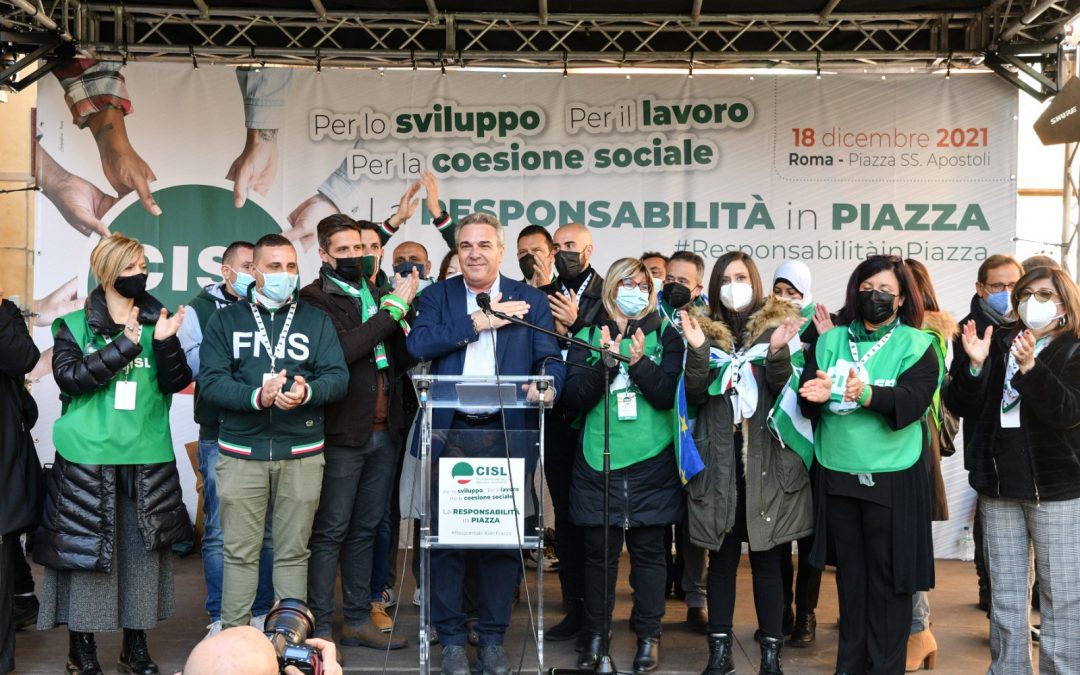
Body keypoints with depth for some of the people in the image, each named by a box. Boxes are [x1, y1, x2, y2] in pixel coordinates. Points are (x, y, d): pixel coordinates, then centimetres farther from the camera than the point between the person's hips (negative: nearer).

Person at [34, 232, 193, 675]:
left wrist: (165, 344, -17)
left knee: (143, 549, 7)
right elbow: (68, 377, -13)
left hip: (148, 457, 3)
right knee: (85, 548, 1)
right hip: (88, 456, -2)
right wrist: (124, 346, -20)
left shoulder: (157, 322, 8)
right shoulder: (74, 326, 2)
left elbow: (176, 384, 1)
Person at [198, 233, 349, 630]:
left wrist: (307, 392, -20)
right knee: (239, 552, 4)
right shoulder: (226, 320, 8)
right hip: (241, 452, -1)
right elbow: (210, 380, -3)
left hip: (302, 454, 1)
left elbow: (338, 376, 1)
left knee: (293, 552, 7)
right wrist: (256, 396, -20)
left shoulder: (316, 320, 10)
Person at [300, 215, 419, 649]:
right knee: (330, 531, -1)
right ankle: (320, 627, 7)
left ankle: (358, 620, 21)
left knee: (366, 529, 13)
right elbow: (341, 350, -21)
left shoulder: (378, 295, 15)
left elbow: (404, 360, 10)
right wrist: (392, 309, -17)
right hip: (342, 432, -6)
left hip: (383, 431, 6)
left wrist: (403, 307, -5)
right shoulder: (315, 299, -5)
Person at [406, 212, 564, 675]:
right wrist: (477, 322, -12)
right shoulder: (438, 296, 8)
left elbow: (550, 359, -1)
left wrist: (548, 385, -23)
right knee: (445, 536, 4)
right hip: (449, 432, 0)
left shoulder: (530, 300, 7)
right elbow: (417, 344, -9)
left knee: (504, 536, 5)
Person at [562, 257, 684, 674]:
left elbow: (669, 395, -5)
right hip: (598, 460, 1)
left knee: (647, 550, 5)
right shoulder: (589, 336, 7)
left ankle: (648, 636, 17)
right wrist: (604, 361, -15)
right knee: (599, 550, 6)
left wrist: (639, 362, -18)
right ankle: (596, 635, 20)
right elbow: (576, 397, -2)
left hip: (650, 463, 0)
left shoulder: (665, 335, 5)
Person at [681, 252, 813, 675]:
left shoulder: (776, 328, 3)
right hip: (719, 461, 1)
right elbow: (695, 396, -3)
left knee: (767, 560, 3)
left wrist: (778, 352, -23)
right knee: (722, 558, 6)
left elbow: (786, 391, -6)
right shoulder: (706, 332, 7)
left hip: (767, 461, -1)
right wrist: (697, 350, -18)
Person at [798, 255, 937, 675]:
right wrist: (816, 395, -22)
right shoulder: (830, 341, 8)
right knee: (850, 571, 12)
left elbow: (915, 399, -16)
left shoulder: (916, 345, 0)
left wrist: (868, 394, -33)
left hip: (892, 478, -3)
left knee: (888, 575, 3)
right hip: (838, 474, 3)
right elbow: (806, 403, 2)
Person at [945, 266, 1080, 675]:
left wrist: (1030, 368, -32)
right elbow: (959, 405, 3)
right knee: (1004, 595, 11)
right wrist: (974, 365, -15)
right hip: (998, 483, 4)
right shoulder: (997, 343, 8)